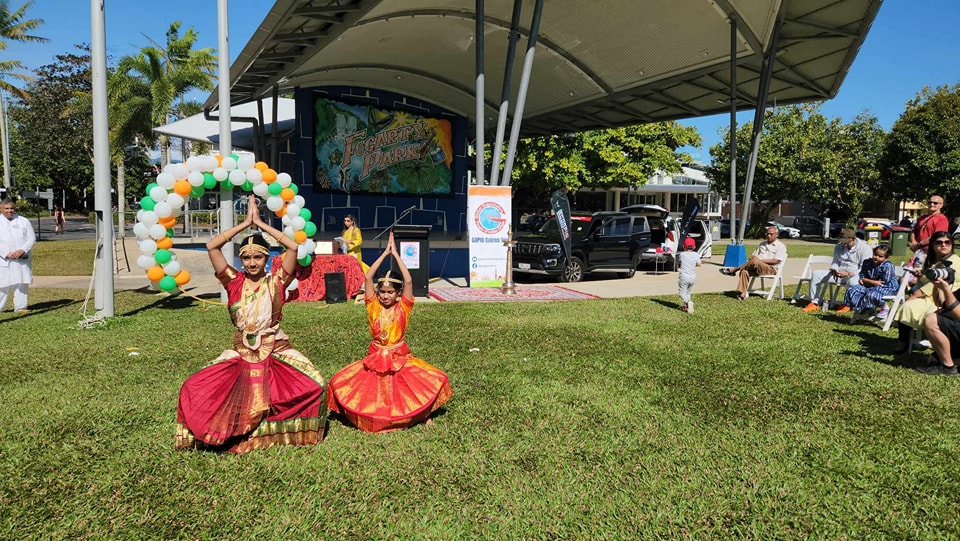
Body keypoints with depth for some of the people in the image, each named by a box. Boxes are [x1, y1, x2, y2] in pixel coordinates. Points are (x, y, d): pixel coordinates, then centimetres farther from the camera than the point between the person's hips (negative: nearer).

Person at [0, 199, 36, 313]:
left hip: (22, 259, 2)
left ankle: (20, 307, 13)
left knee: (22, 283, 5)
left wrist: (22, 250, -11)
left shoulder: (24, 221, 6)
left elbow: (32, 239, 4)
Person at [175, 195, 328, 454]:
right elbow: (211, 246, -9)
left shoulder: (276, 281, -2)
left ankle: (290, 429, 5)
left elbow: (294, 247, -16)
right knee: (194, 390, -13)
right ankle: (230, 432, 10)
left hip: (277, 350, -1)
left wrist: (261, 223, -9)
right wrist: (245, 223, -7)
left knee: (314, 385, -22)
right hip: (241, 353, 2)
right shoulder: (234, 282, 1)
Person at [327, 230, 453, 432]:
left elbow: (408, 281, -19)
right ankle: (358, 413, 14)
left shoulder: (403, 307, -5)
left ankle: (423, 412, 10)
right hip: (375, 359, 1)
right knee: (339, 383, -12)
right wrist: (385, 253, -13)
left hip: (401, 359, -1)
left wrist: (396, 254, -15)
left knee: (436, 379, -16)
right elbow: (368, 278, -12)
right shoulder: (373, 306, -2)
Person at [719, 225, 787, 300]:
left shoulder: (781, 246, 5)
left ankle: (732, 271, -23)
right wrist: (752, 257, -6)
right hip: (757, 268, 6)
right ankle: (742, 293, -36)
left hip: (771, 269, -6)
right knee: (744, 271, -28)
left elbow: (776, 261, -9)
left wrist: (760, 260, -17)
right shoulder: (762, 244, 25)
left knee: (755, 261, -36)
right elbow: (753, 255, 20)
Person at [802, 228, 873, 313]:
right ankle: (814, 303, -10)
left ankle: (846, 305, -16)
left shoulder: (865, 248, -10)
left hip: (855, 276, -6)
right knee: (816, 273, -10)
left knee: (852, 281, -42)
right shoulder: (839, 246, 9)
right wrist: (833, 269, -10)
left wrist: (848, 274, -29)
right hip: (839, 274, 6)